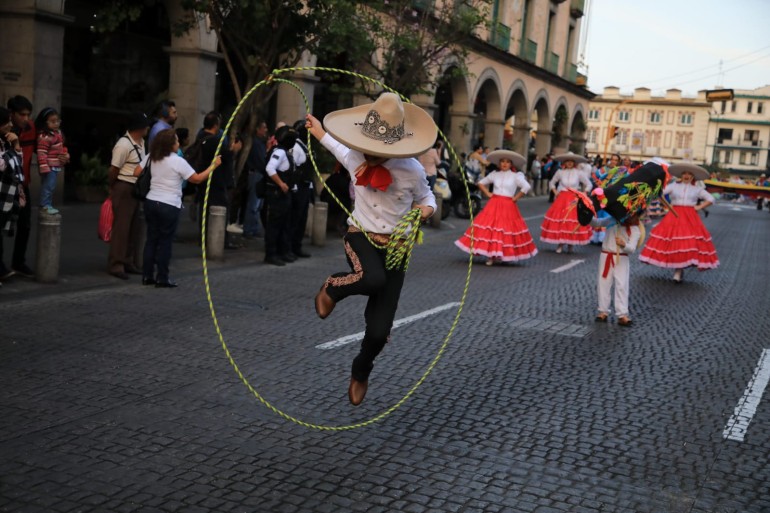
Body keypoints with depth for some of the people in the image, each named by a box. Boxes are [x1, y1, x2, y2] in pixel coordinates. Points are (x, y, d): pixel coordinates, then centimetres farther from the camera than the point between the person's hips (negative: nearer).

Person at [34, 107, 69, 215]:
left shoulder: (58, 133, 11)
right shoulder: (44, 137, -20)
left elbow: (62, 147, 24)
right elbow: (41, 154, -24)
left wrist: (66, 155, 8)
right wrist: (44, 167, -27)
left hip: (56, 166, 10)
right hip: (49, 167, -10)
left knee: (51, 186, 16)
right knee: (48, 186, -6)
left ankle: (48, 204, 25)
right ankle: (45, 205, 1)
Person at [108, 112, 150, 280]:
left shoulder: (141, 142, 8)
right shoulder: (124, 144, -18)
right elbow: (113, 170, -13)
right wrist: (112, 188, -1)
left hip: (136, 189, 8)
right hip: (124, 189, -8)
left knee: (135, 228, 13)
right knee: (121, 228, -4)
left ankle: (130, 263, 23)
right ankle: (115, 265, 4)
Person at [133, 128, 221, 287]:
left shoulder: (151, 158, 5)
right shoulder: (178, 161, -12)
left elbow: (136, 173, 8)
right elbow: (197, 179, -10)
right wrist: (214, 165, -2)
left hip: (151, 202, 6)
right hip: (169, 206, -6)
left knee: (151, 239, 12)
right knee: (165, 242, 2)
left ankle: (147, 276, 16)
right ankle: (162, 278, 5)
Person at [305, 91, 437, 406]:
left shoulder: (412, 170, -11)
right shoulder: (355, 156, -6)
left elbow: (426, 196, 9)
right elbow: (339, 146, 20)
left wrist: (427, 208, -13)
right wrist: (318, 131, 33)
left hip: (394, 246, 0)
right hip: (360, 236, 0)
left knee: (379, 330, -5)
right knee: (373, 279, -40)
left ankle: (361, 373, 31)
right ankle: (333, 288, -3)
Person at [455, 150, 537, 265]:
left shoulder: (515, 176, 0)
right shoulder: (494, 174, 9)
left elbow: (526, 187, -9)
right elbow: (481, 183, 18)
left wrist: (516, 198, -8)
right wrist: (487, 194, 7)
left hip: (508, 206, -2)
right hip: (494, 205, 2)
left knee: (506, 229, -5)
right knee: (491, 228, -6)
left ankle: (503, 255, 4)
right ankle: (491, 256, -1)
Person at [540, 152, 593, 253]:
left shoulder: (578, 173, 1)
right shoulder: (560, 172, 4)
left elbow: (589, 185, 9)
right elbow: (551, 183, 17)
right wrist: (555, 192, 4)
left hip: (574, 200, -1)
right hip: (561, 199, 1)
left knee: (572, 221, -5)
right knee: (559, 220, -5)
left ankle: (570, 245, 6)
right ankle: (560, 244, 5)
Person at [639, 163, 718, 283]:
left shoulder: (697, 189, 12)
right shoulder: (673, 185, 8)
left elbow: (710, 199, 15)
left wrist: (699, 207, 4)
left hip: (690, 218, 1)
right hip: (674, 216, -1)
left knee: (690, 243, -10)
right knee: (674, 243, -8)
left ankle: (679, 270, -3)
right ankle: (678, 269, 3)